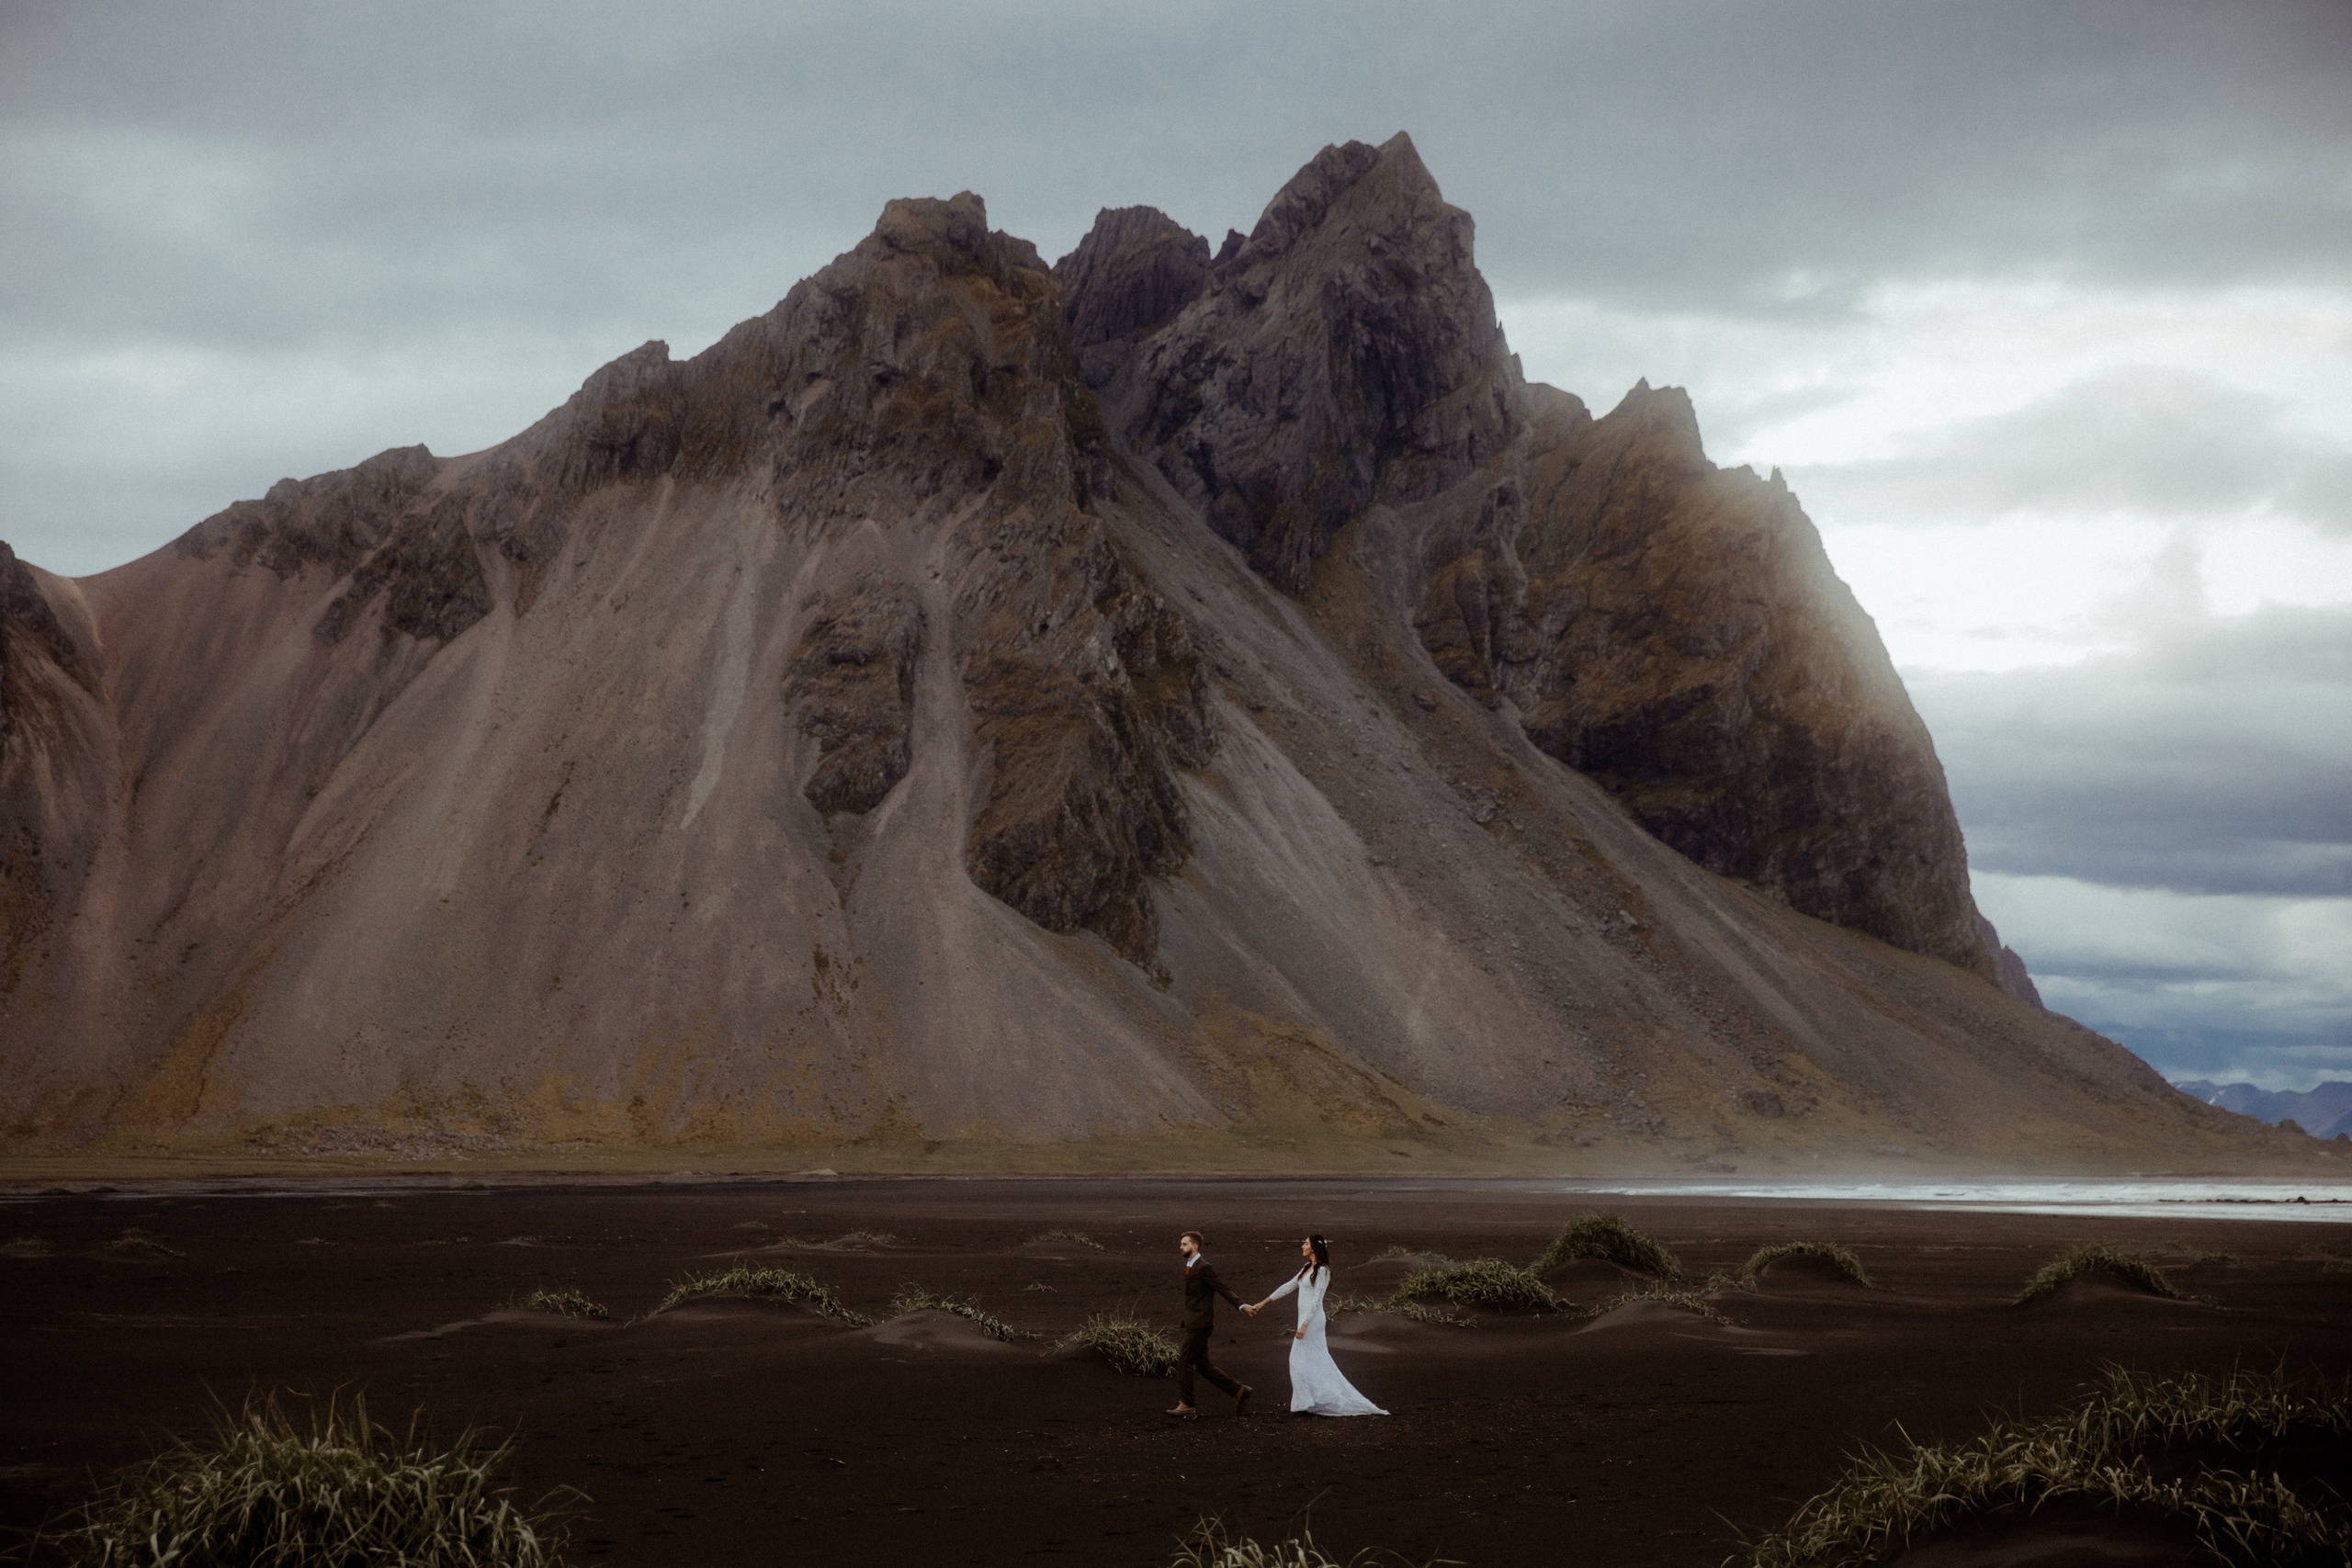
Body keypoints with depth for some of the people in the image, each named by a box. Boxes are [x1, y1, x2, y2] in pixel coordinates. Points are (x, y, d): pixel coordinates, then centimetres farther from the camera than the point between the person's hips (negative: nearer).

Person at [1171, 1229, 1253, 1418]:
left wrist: (1241, 1305, -26)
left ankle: (1186, 1405, 2)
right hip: (1193, 1323, 10)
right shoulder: (1190, 1266, 14)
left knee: (1184, 1362, -6)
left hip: (1199, 1324, -10)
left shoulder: (1204, 1267, -15)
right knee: (1202, 1365, 10)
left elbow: (1223, 1288, -17)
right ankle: (1239, 1391, 14)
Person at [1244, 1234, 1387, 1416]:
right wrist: (1264, 1303, 22)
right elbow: (1288, 1287, 20)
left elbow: (1316, 1299, -18)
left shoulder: (1322, 1271, -13)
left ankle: (1305, 1405, -3)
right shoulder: (1307, 1268, 14)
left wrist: (1304, 1325, -23)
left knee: (1301, 1361, -6)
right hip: (1305, 1318, 9)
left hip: (1312, 1319, -9)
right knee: (1318, 1361, 9)